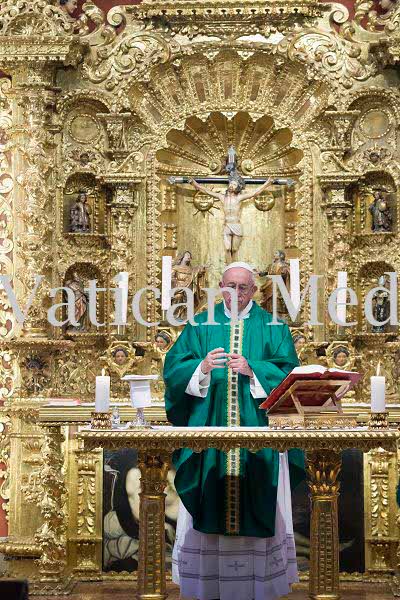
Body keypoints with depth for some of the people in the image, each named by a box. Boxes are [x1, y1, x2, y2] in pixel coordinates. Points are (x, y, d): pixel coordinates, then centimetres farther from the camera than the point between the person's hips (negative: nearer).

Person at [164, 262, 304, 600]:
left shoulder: (271, 327, 7)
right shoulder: (201, 325, 9)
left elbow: (288, 372, -3)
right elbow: (174, 366, 0)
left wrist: (252, 369, -17)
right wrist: (202, 367, -19)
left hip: (258, 429, 0)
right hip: (209, 427, 1)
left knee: (257, 503, 0)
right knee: (210, 499, 0)